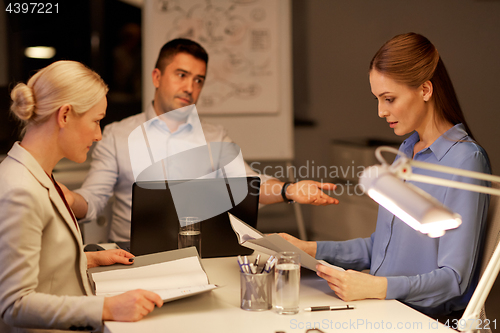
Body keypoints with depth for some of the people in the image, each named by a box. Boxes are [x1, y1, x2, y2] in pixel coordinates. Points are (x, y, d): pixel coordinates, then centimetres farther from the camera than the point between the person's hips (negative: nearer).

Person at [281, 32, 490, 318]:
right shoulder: (408, 150, 13)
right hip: (387, 312, 8)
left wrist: (374, 287, -28)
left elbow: (454, 279, -17)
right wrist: (310, 249, 10)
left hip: (430, 317, -7)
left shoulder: (465, 160, -14)